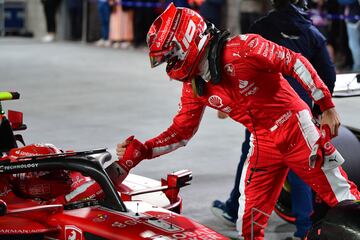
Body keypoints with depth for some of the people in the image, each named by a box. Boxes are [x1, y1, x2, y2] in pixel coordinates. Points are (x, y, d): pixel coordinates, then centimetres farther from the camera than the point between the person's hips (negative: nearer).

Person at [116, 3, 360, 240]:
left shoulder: (241, 48, -18)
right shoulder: (194, 87, 3)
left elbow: (296, 63, -15)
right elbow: (181, 132, 10)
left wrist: (327, 105, -15)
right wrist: (140, 150, -3)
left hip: (294, 129, -6)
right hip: (262, 143, 6)